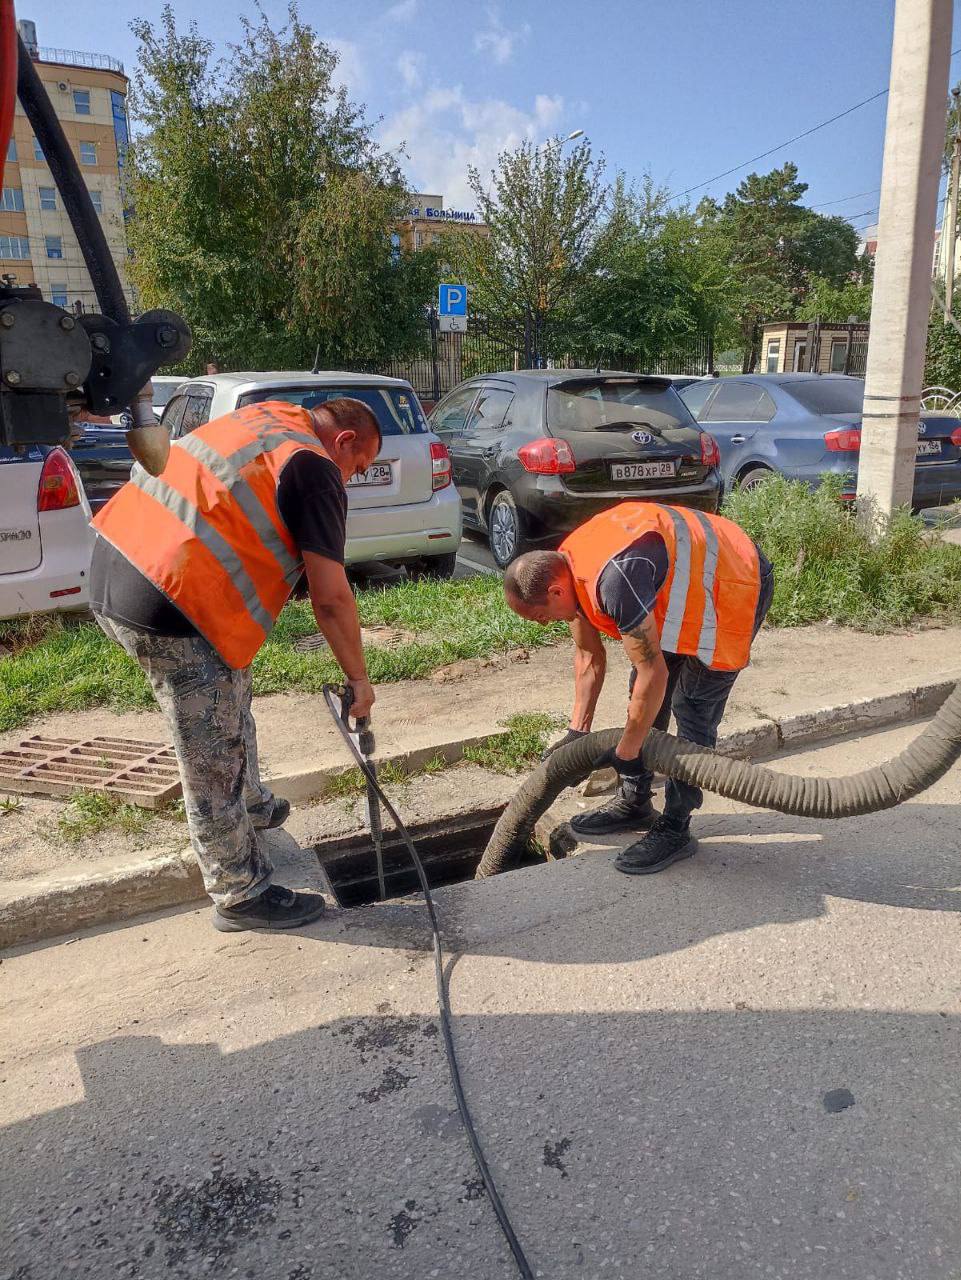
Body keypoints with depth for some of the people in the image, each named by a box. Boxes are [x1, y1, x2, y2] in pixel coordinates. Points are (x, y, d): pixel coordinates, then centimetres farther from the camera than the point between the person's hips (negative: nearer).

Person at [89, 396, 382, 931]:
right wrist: (359, 678, 0)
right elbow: (331, 597, -12)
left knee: (232, 701, 29)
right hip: (172, 608, -10)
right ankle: (242, 895, 20)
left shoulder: (267, 416, 16)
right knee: (217, 765, 4)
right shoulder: (315, 469, -10)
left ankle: (252, 805, 50)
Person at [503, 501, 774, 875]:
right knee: (645, 695, 10)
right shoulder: (564, 567, -7)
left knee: (692, 708, -10)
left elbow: (654, 674, -29)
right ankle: (633, 803, 23)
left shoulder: (613, 580, -37)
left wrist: (626, 752, -17)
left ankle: (674, 830, 1)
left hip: (737, 582, -9)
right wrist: (577, 730, 7)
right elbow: (589, 656, 6)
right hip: (689, 583, 10)